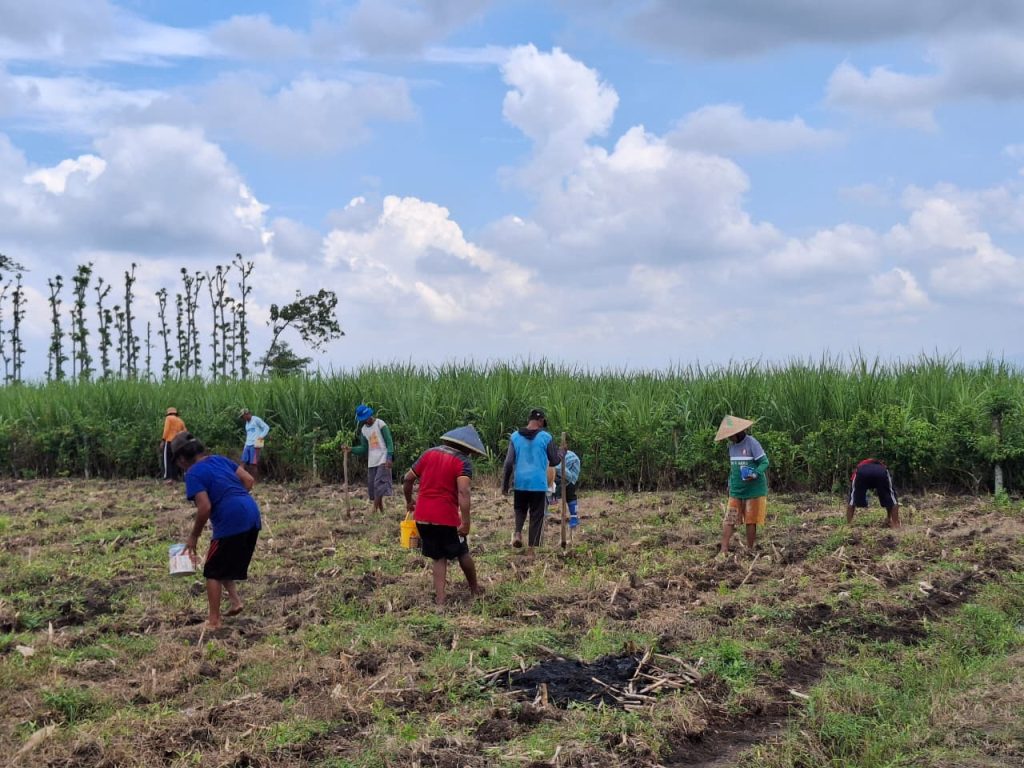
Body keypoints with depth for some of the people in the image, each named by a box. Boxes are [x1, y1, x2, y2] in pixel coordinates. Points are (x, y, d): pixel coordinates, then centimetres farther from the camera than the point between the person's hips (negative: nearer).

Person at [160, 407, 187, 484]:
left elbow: (166, 429, -7)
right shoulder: (181, 421, 21)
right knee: (175, 461, 10)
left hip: (169, 441, -5)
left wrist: (163, 440, -10)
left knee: (167, 460, -8)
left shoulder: (168, 418, 6)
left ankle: (168, 478, -19)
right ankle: (174, 477, 4)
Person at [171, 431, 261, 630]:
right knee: (226, 565, 25)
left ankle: (214, 621, 11)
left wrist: (194, 537, -3)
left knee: (213, 572, 9)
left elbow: (204, 508, -15)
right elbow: (249, 480, 14)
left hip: (232, 522, -8)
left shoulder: (193, 474, -6)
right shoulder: (220, 460, 17)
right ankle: (235, 600, 10)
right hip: (251, 514, 8)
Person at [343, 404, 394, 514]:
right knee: (372, 487, 5)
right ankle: (381, 511, 14)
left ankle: (375, 511, -18)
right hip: (371, 462, 7)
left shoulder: (380, 424, -6)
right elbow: (364, 448, 13)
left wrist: (390, 457, -20)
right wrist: (351, 449, -3)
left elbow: (389, 442, -10)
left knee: (379, 484, -16)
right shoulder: (363, 430, 12)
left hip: (383, 460, -7)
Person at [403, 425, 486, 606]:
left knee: (439, 558, 16)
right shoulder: (463, 462, -7)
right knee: (463, 554, 18)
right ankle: (475, 589, 35)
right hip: (447, 517, -4)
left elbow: (407, 479, 15)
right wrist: (466, 521, -23)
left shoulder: (429, 454, 10)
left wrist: (409, 501, 30)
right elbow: (463, 492, -22)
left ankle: (440, 598, 4)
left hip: (422, 516, 4)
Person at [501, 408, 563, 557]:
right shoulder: (546, 437, -5)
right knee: (536, 516, 9)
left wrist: (505, 483, 7)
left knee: (520, 509, 23)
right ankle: (531, 549, 8)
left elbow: (508, 462, -1)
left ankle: (518, 532, -3)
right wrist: (561, 452, 23)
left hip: (520, 483, 2)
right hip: (539, 483, -2)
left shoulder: (515, 437, 0)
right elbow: (554, 461, 2)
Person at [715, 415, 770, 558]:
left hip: (753, 490, -6)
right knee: (729, 520, -3)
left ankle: (749, 550, 14)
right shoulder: (732, 446, 9)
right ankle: (723, 551, -7)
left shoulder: (752, 443, -13)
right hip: (736, 491, 6)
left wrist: (755, 475, -31)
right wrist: (730, 484, 17)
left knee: (750, 521, 3)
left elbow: (764, 462, -15)